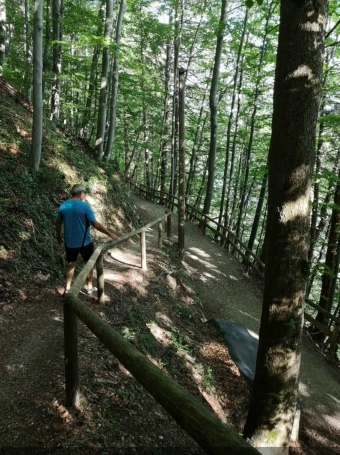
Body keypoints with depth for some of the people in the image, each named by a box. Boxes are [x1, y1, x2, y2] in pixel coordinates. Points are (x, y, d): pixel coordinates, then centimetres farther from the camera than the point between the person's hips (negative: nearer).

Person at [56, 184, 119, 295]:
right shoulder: (85, 206, -16)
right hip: (84, 242, -4)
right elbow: (95, 224, -16)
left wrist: (59, 237, 23)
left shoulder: (63, 206, 0)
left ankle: (67, 288, 21)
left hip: (69, 242, 4)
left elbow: (58, 223, 8)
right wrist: (110, 234, -10)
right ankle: (90, 287, 23)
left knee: (70, 264, 16)